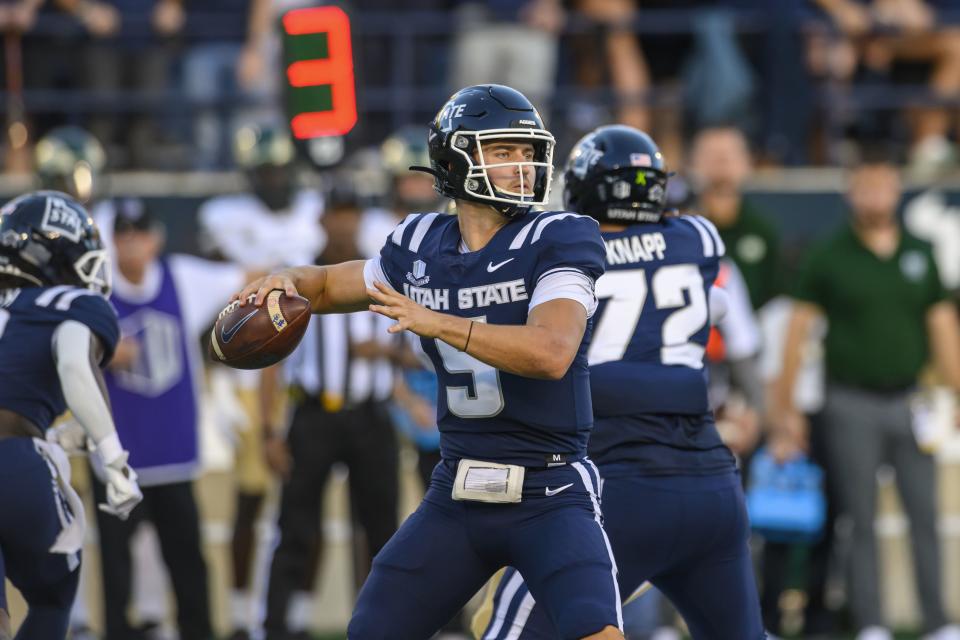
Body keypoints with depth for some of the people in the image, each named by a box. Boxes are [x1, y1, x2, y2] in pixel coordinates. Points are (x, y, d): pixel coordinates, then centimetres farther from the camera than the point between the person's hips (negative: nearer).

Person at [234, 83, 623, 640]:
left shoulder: (556, 241, -10)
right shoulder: (424, 248, 6)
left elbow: (552, 353, -26)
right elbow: (326, 285, 23)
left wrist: (437, 323, -28)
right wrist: (287, 282, -1)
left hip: (550, 497, -5)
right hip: (457, 495, 5)